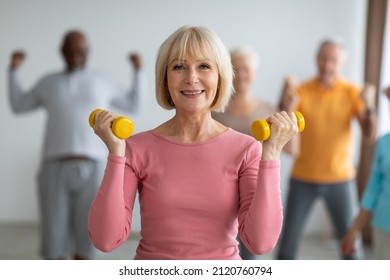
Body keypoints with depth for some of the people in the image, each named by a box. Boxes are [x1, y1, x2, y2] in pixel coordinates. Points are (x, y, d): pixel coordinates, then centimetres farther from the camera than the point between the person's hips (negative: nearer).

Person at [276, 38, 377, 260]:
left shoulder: (352, 92, -3)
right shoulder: (301, 91, -5)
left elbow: (369, 134, -9)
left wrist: (369, 108, -28)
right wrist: (286, 107, -32)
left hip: (340, 178, 0)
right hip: (303, 178, 0)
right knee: (288, 242, 4)